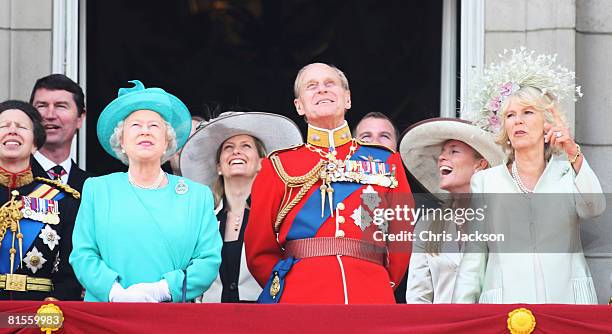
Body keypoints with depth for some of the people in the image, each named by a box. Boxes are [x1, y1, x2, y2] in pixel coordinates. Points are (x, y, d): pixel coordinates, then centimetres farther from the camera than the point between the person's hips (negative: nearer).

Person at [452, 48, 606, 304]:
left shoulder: (567, 174, 13)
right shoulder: (485, 181, 14)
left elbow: (594, 208, -8)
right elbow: (473, 257, 11)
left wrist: (574, 155, -20)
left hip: (565, 296, 0)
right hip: (504, 303, 0)